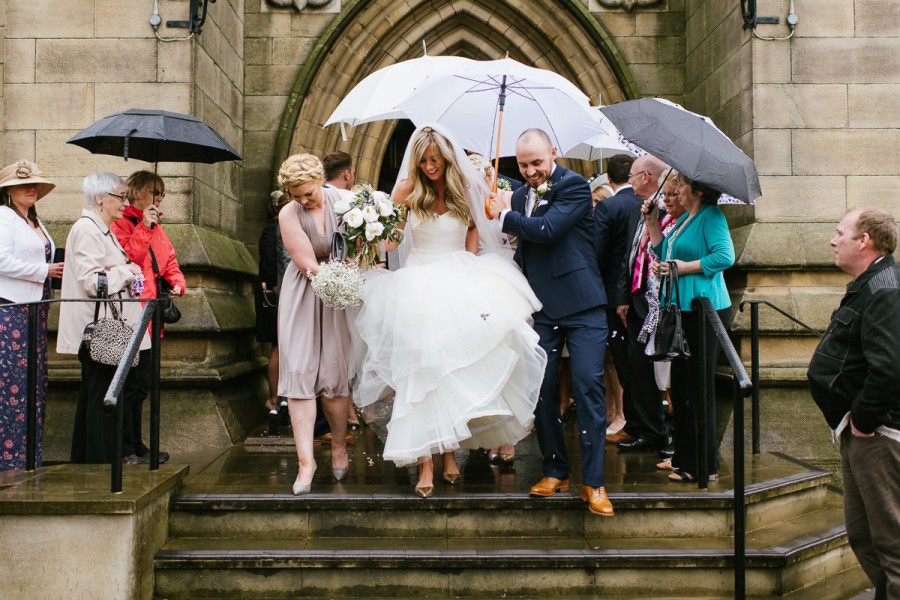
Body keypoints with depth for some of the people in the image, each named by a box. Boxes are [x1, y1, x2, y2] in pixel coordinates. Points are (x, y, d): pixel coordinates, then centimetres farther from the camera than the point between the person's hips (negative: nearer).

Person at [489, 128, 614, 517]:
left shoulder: (574, 186, -7)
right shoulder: (520, 196, 13)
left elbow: (546, 230, -20)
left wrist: (505, 215, -6)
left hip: (581, 307, -6)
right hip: (541, 309, 6)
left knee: (588, 386, -8)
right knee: (543, 389, 6)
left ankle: (593, 482, -1)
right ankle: (555, 471, 20)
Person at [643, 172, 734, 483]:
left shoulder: (711, 216, -10)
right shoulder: (684, 219, 18)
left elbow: (725, 256, -22)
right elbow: (663, 253, 23)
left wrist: (685, 267, -18)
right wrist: (652, 222, 14)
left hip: (704, 310, -10)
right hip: (683, 309, 10)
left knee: (698, 387, -5)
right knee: (681, 385, 14)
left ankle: (704, 466, 4)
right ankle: (684, 457, 26)